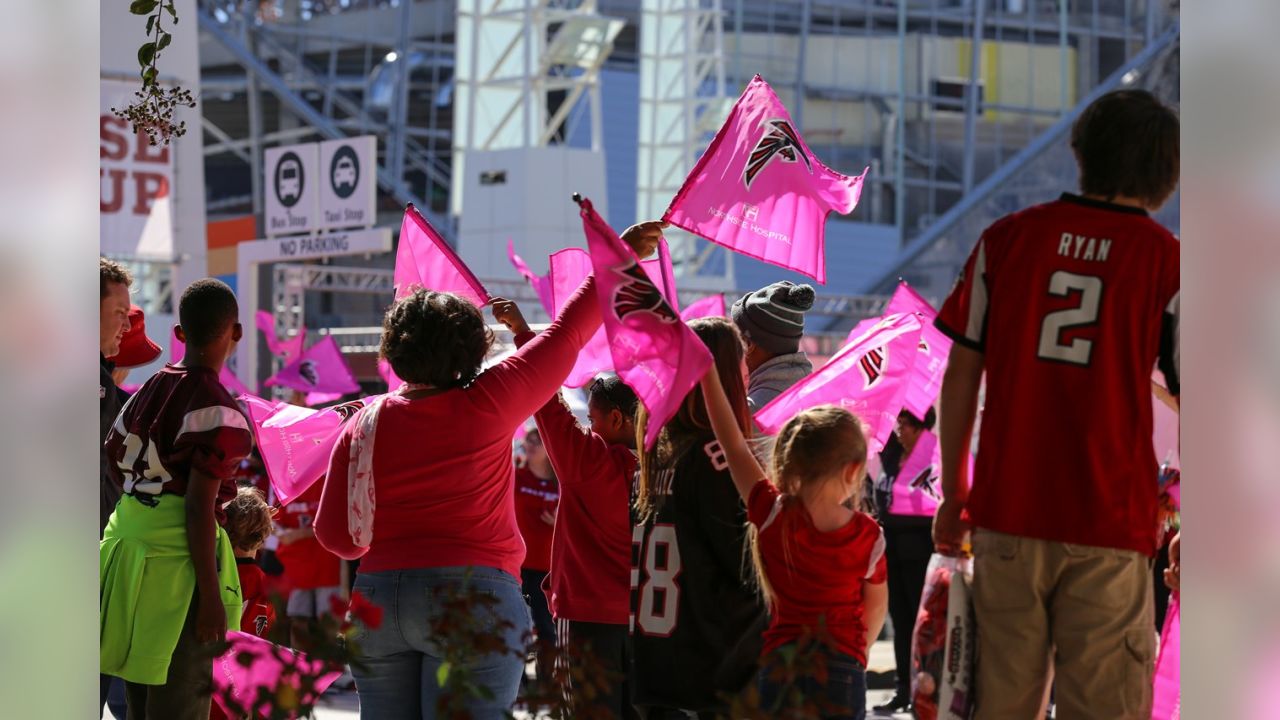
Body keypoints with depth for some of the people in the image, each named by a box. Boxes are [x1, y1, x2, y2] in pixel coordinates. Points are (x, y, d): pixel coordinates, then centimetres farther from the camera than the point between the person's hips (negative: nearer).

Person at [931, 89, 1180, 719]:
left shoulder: (1006, 239, 3)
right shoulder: (1166, 262, -3)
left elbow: (961, 375, 6)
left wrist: (953, 494, 15)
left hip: (1008, 509, 3)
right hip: (1110, 523, -3)